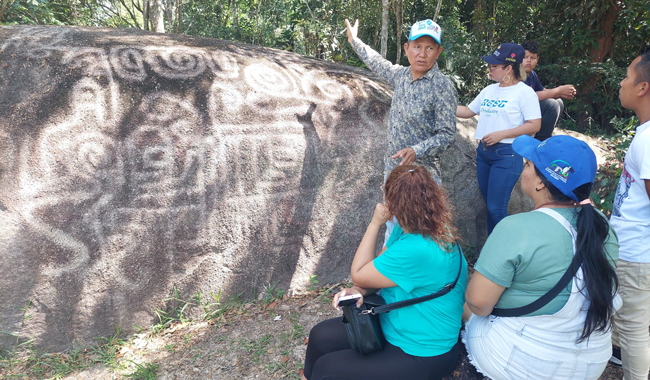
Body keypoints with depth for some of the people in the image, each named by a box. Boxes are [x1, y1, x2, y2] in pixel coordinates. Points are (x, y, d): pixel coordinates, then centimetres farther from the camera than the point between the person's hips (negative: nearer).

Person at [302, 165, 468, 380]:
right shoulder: (409, 228, -5)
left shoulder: (418, 250, -35)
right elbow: (381, 268, 5)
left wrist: (375, 223, -17)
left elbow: (358, 275, -20)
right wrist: (358, 291, -15)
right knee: (321, 336, 6)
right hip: (394, 324, 9)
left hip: (421, 354, -9)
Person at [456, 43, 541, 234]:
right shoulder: (489, 90, 14)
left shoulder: (524, 92, -7)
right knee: (490, 206, 12)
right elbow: (468, 111, 19)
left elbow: (534, 125, -12)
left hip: (507, 154, -7)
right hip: (483, 152, 7)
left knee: (496, 208, -9)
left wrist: (501, 134, -17)